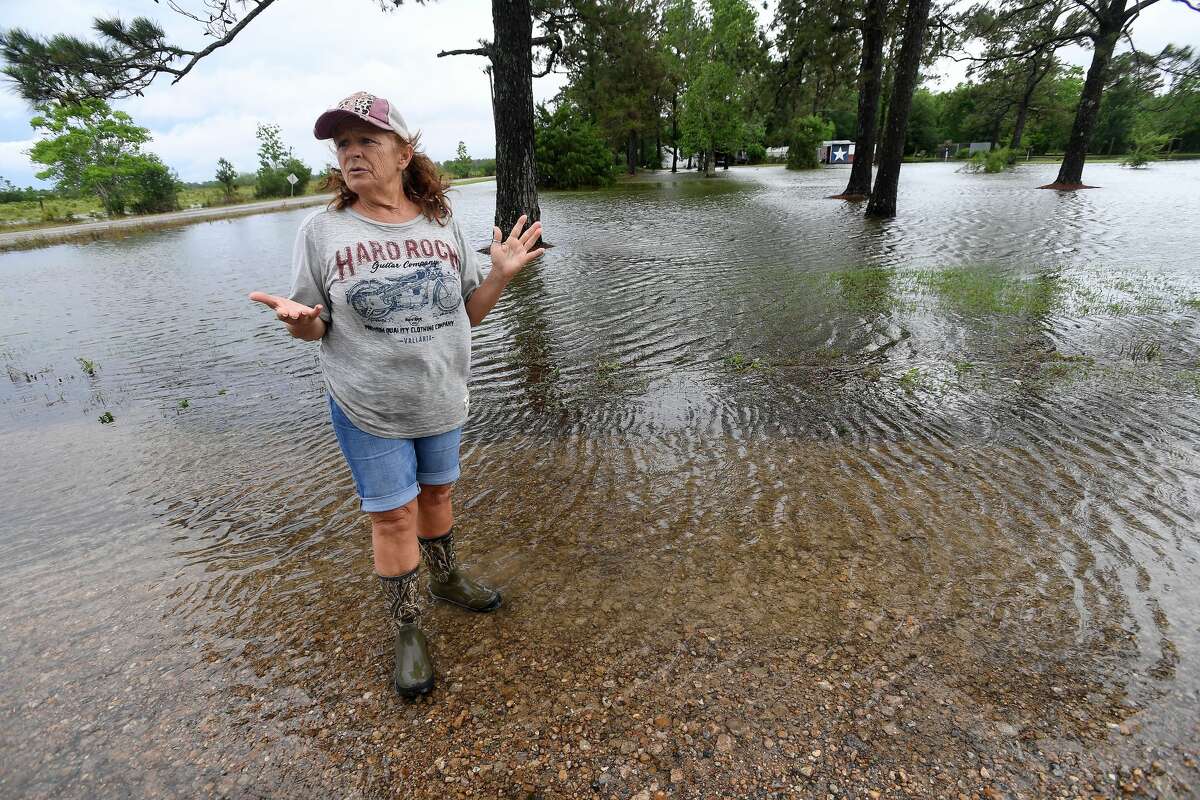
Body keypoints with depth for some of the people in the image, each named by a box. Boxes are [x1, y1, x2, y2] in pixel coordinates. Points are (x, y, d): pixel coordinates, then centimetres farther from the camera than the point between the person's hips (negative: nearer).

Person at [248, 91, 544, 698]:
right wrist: (297, 320, -25)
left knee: (435, 492, 18)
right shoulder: (321, 231, -6)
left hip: (442, 400, 3)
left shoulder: (443, 226, -1)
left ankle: (445, 578, 45)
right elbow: (314, 327, -3)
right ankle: (407, 632, 24)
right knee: (393, 515, 4)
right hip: (367, 408, -2)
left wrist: (501, 274, -12)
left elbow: (468, 313, 4)